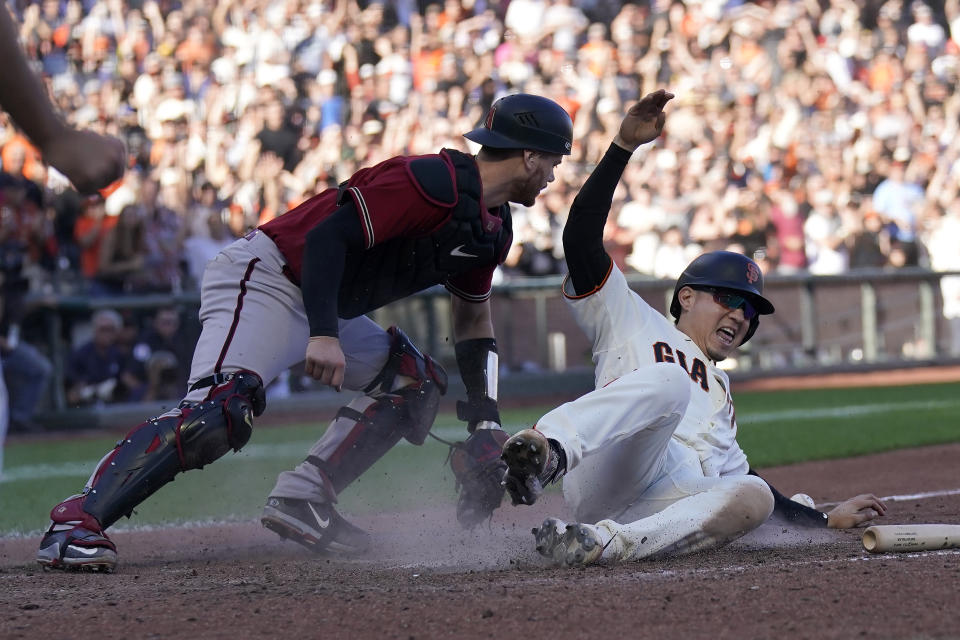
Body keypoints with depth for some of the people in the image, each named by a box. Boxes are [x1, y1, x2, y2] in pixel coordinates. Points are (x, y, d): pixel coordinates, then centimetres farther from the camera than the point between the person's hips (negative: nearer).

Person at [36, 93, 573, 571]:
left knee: (416, 381, 9)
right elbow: (328, 237, -26)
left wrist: (485, 423, 13)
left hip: (325, 309, 10)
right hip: (264, 280, -10)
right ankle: (76, 524, -33)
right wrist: (323, 333, -34)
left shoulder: (493, 228, 11)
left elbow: (473, 317, 21)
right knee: (220, 411, -28)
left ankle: (301, 499, -1)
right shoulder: (434, 183, -20)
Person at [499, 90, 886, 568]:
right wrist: (623, 147, 3)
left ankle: (604, 544, -43)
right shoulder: (636, 322, 25)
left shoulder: (721, 393, 43)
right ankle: (547, 451, -55)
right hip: (603, 485, -5)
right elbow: (581, 237, 11)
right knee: (669, 380, -31)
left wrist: (827, 519, 33)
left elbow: (737, 479, 41)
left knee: (754, 497, -27)